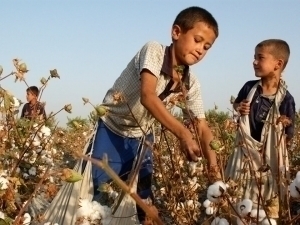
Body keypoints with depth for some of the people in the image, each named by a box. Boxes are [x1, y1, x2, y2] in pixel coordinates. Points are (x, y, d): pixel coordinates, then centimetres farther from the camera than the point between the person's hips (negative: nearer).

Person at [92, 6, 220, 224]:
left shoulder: (191, 83, -9)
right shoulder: (154, 50, -25)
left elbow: (202, 127, -8)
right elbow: (147, 97, -39)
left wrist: (214, 166, -23)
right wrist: (182, 133, -48)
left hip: (141, 137, 5)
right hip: (111, 130, -5)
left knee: (145, 196, 7)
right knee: (98, 192, -8)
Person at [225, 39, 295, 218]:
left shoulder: (285, 98, -15)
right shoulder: (249, 87, -5)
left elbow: (288, 136, -7)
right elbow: (236, 104, 16)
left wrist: (285, 125, -26)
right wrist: (239, 108, -5)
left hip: (269, 155, -4)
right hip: (246, 149, 4)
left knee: (265, 202, 9)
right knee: (236, 196, 14)